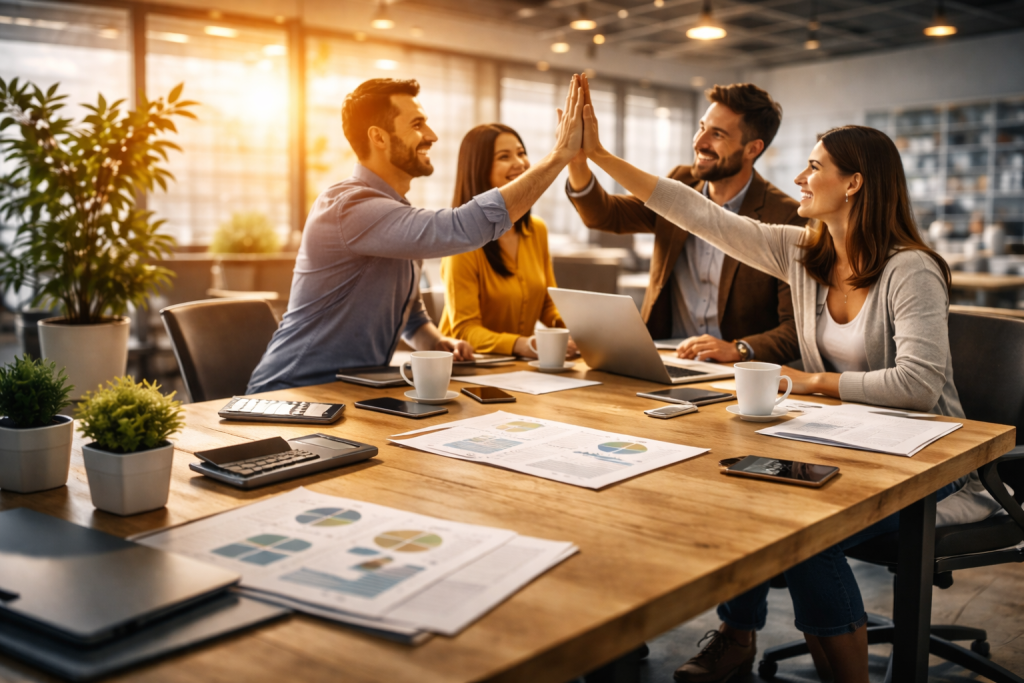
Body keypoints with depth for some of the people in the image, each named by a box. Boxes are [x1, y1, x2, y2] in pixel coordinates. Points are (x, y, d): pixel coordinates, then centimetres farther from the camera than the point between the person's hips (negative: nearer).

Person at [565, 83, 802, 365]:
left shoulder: (786, 218, -10)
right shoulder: (680, 185, 9)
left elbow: (796, 329, -12)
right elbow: (606, 215, 4)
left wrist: (738, 349, -29)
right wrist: (577, 164, -14)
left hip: (737, 374, -4)